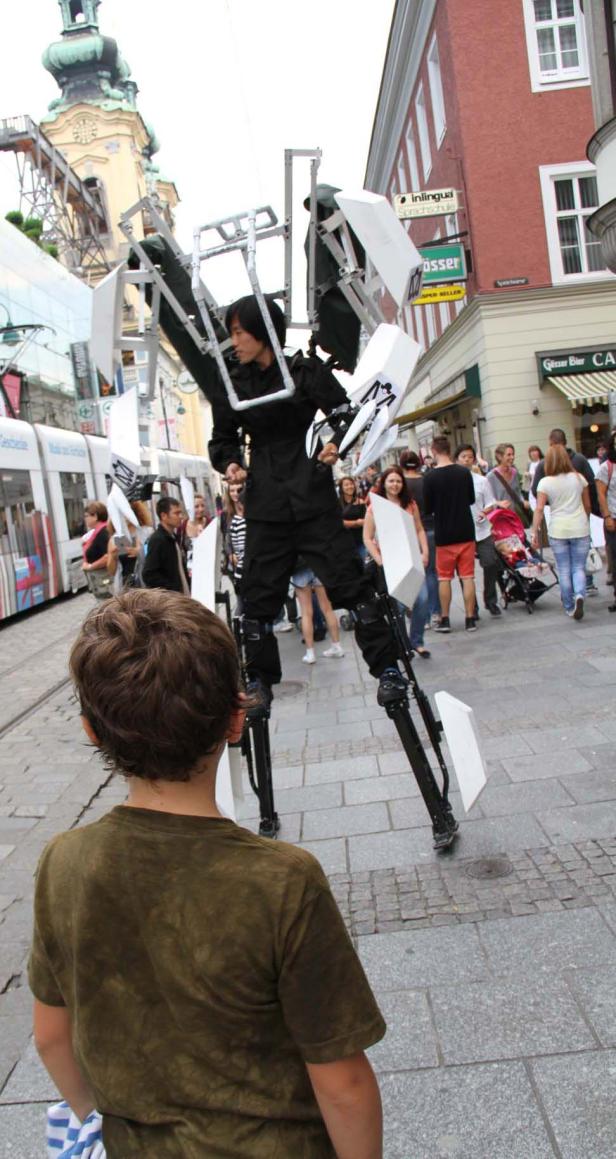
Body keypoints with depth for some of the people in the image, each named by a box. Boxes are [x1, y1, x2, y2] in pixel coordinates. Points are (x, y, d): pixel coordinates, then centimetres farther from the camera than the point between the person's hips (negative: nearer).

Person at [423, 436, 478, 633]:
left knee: (444, 578, 9)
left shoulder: (431, 477, -12)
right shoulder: (464, 472, -2)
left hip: (444, 535, -2)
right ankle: (470, 619, 8)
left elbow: (428, 508, -5)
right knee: (467, 576, 6)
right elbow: (472, 499, 11)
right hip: (466, 532, 2)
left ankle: (445, 620, 14)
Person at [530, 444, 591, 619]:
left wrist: (535, 532, -6)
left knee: (564, 570, 9)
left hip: (558, 531, -1)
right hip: (580, 529, 1)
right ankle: (579, 595, -18)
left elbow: (539, 508, -10)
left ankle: (569, 607, 16)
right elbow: (587, 505, 10)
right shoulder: (579, 478, 1)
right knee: (579, 567, 8)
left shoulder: (545, 482, -5)